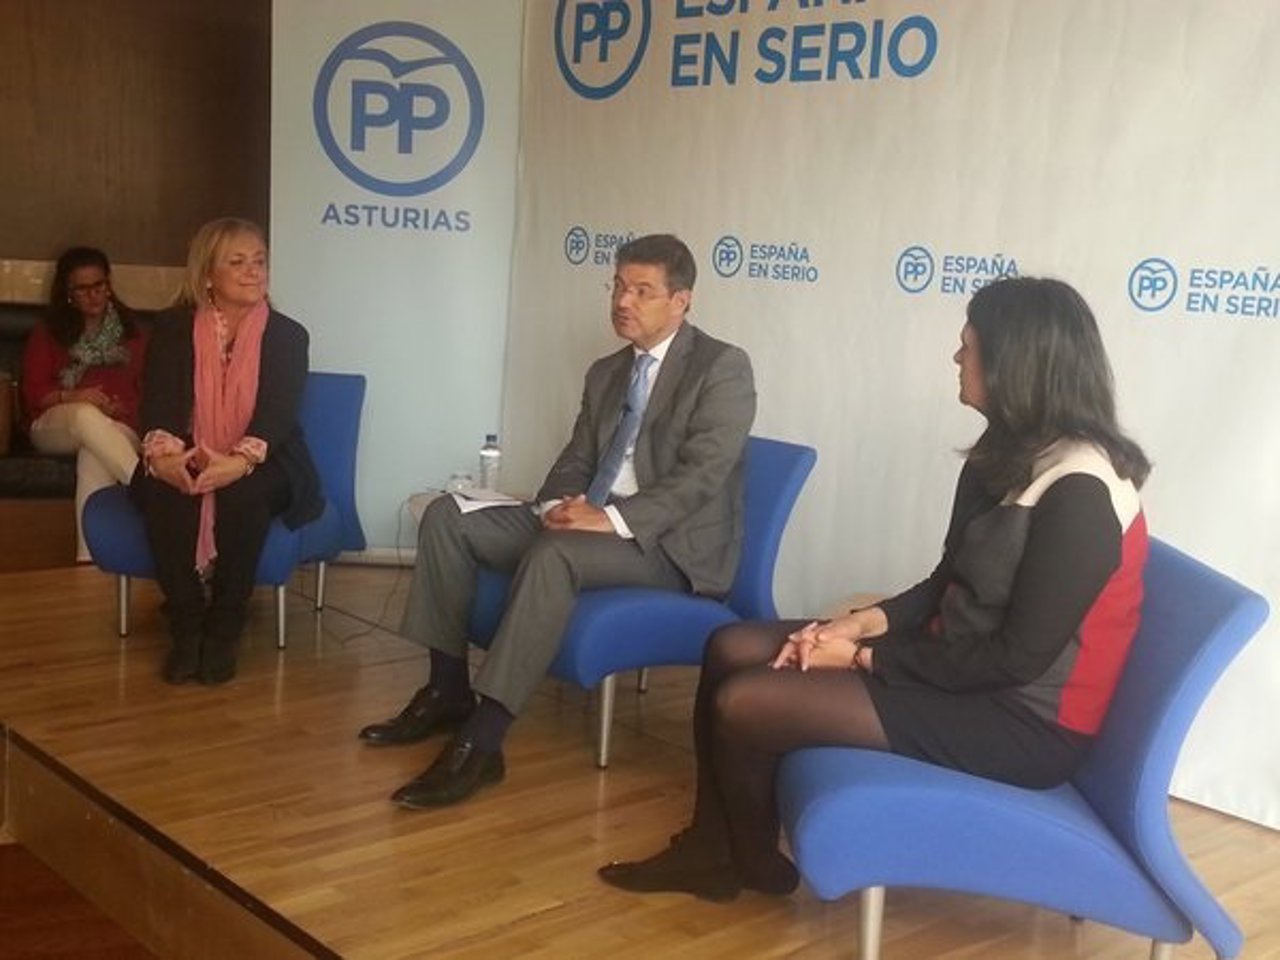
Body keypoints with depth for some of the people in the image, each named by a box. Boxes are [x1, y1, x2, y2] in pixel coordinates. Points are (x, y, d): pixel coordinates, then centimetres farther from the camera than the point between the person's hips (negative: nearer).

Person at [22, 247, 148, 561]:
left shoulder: (131, 332, 19)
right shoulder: (47, 333, 16)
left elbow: (145, 387, 14)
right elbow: (33, 393, 6)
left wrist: (124, 408, -9)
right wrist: (71, 397, -14)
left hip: (118, 428, 0)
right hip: (54, 425, 0)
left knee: (94, 455, -38)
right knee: (86, 416, -39)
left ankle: (89, 558, -49)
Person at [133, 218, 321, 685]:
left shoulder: (287, 335, -1)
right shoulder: (173, 329, 2)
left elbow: (279, 411, -15)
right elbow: (158, 401, -12)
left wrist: (241, 461, -36)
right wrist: (163, 451, -36)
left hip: (258, 469, -1)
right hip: (185, 463, 1)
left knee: (245, 493, -35)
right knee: (165, 488, -32)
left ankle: (225, 630, -18)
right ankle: (186, 627, -17)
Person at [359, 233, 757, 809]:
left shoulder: (723, 369, -7)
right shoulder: (606, 372, 17)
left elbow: (701, 475, -18)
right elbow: (575, 460, 15)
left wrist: (611, 518, -27)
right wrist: (559, 505, -9)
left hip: (671, 544, -8)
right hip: (587, 522, 8)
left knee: (554, 553, -37)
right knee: (447, 517, -6)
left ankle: (480, 745, -34)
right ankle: (448, 692, -3)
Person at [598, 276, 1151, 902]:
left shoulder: (1079, 492, -23)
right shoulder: (1010, 452, 7)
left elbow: (1019, 658, -24)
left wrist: (865, 656, -17)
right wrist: (865, 622, -6)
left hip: (1021, 719, -10)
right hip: (960, 668, 10)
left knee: (743, 703, -16)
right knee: (732, 649, 4)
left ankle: (756, 863, 14)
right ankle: (711, 848, 13)